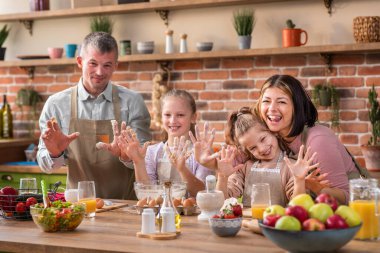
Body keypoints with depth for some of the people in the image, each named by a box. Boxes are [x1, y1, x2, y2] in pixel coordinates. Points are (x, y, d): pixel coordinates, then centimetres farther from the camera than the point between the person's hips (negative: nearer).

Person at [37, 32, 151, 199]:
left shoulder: (132, 102, 2)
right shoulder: (56, 104, 3)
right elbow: (46, 166, 7)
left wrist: (126, 155, -19)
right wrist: (54, 153, -14)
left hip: (125, 204, -1)